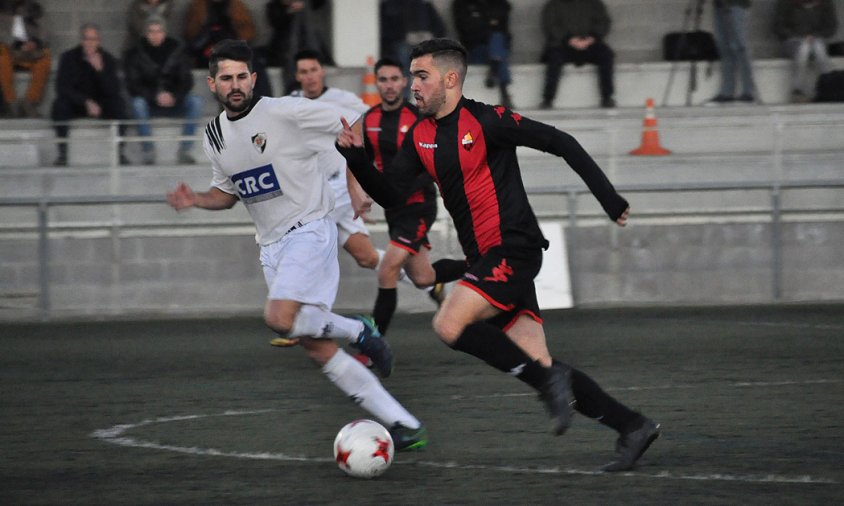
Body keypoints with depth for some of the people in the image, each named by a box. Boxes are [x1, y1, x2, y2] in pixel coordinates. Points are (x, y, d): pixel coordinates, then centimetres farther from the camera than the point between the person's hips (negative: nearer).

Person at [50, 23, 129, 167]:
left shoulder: (108, 59, -4)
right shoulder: (69, 57, -6)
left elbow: (113, 91, -14)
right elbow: (63, 88, -14)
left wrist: (100, 69, -28)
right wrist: (86, 102, -25)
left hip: (101, 105, 1)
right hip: (76, 105, -1)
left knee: (119, 104, -28)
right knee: (60, 105, -31)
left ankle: (119, 151, -20)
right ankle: (62, 153, -27)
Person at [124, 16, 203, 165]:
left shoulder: (177, 50, 2)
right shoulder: (135, 54, -2)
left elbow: (186, 80, 0)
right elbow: (133, 85, -8)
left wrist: (174, 96, -20)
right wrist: (155, 97, -23)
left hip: (173, 102, 2)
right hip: (149, 104, -2)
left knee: (196, 101, -26)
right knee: (138, 103, -35)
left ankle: (184, 150, -24)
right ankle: (148, 151, -28)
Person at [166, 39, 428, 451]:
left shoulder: (284, 112, -12)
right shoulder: (214, 137, 10)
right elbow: (227, 193, 23)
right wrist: (194, 199, 6)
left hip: (308, 230, -7)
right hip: (271, 245, 7)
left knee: (280, 318, -29)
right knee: (317, 349, 1)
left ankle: (357, 330, 0)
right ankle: (403, 425, 4)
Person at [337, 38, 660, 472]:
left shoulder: (485, 121, -10)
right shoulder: (419, 137, 12)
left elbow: (560, 143, -8)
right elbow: (391, 195, 8)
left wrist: (609, 199, -8)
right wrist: (356, 157, -8)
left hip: (513, 250, -8)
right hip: (485, 258, 8)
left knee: (449, 325, -23)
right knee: (537, 363, 2)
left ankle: (547, 381, -13)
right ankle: (631, 426, 8)